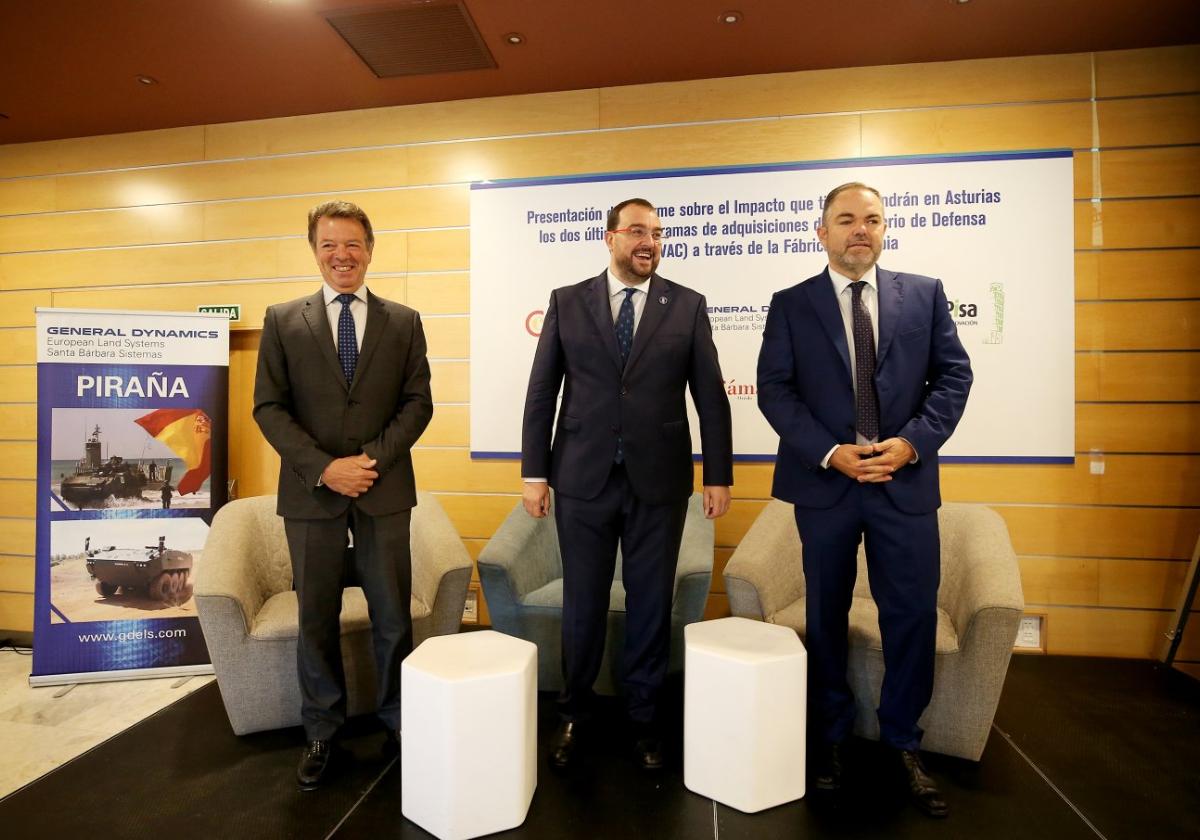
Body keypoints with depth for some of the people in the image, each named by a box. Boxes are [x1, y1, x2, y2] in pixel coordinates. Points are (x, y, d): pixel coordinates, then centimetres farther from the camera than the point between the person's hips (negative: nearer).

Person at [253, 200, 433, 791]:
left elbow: (418, 402, 1)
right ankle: (321, 734, 30)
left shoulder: (403, 322, 6)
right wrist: (323, 468, -12)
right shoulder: (283, 320, 5)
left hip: (385, 491, 0)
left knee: (393, 617, 8)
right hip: (311, 493, 1)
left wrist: (373, 458, -12)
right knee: (316, 619, 12)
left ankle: (398, 723, 28)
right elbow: (269, 407, 0)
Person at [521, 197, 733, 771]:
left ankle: (644, 716, 33)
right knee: (582, 605, 11)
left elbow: (710, 397, 3)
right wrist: (534, 470, 0)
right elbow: (541, 392, 3)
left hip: (659, 480, 0)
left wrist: (719, 474, 0)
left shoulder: (688, 306, 3)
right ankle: (574, 714, 34)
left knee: (652, 604, 11)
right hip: (583, 479, 0)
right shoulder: (567, 302, 4)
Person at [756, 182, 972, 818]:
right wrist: (830, 453, -15)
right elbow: (774, 389, -4)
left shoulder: (925, 293, 7)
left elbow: (953, 374, 3)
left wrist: (912, 442, -12)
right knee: (826, 617, 12)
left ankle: (903, 743, 29)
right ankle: (831, 736, 32)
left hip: (906, 482, 1)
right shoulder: (791, 305, 3)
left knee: (912, 616, 7)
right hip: (824, 482, -1)